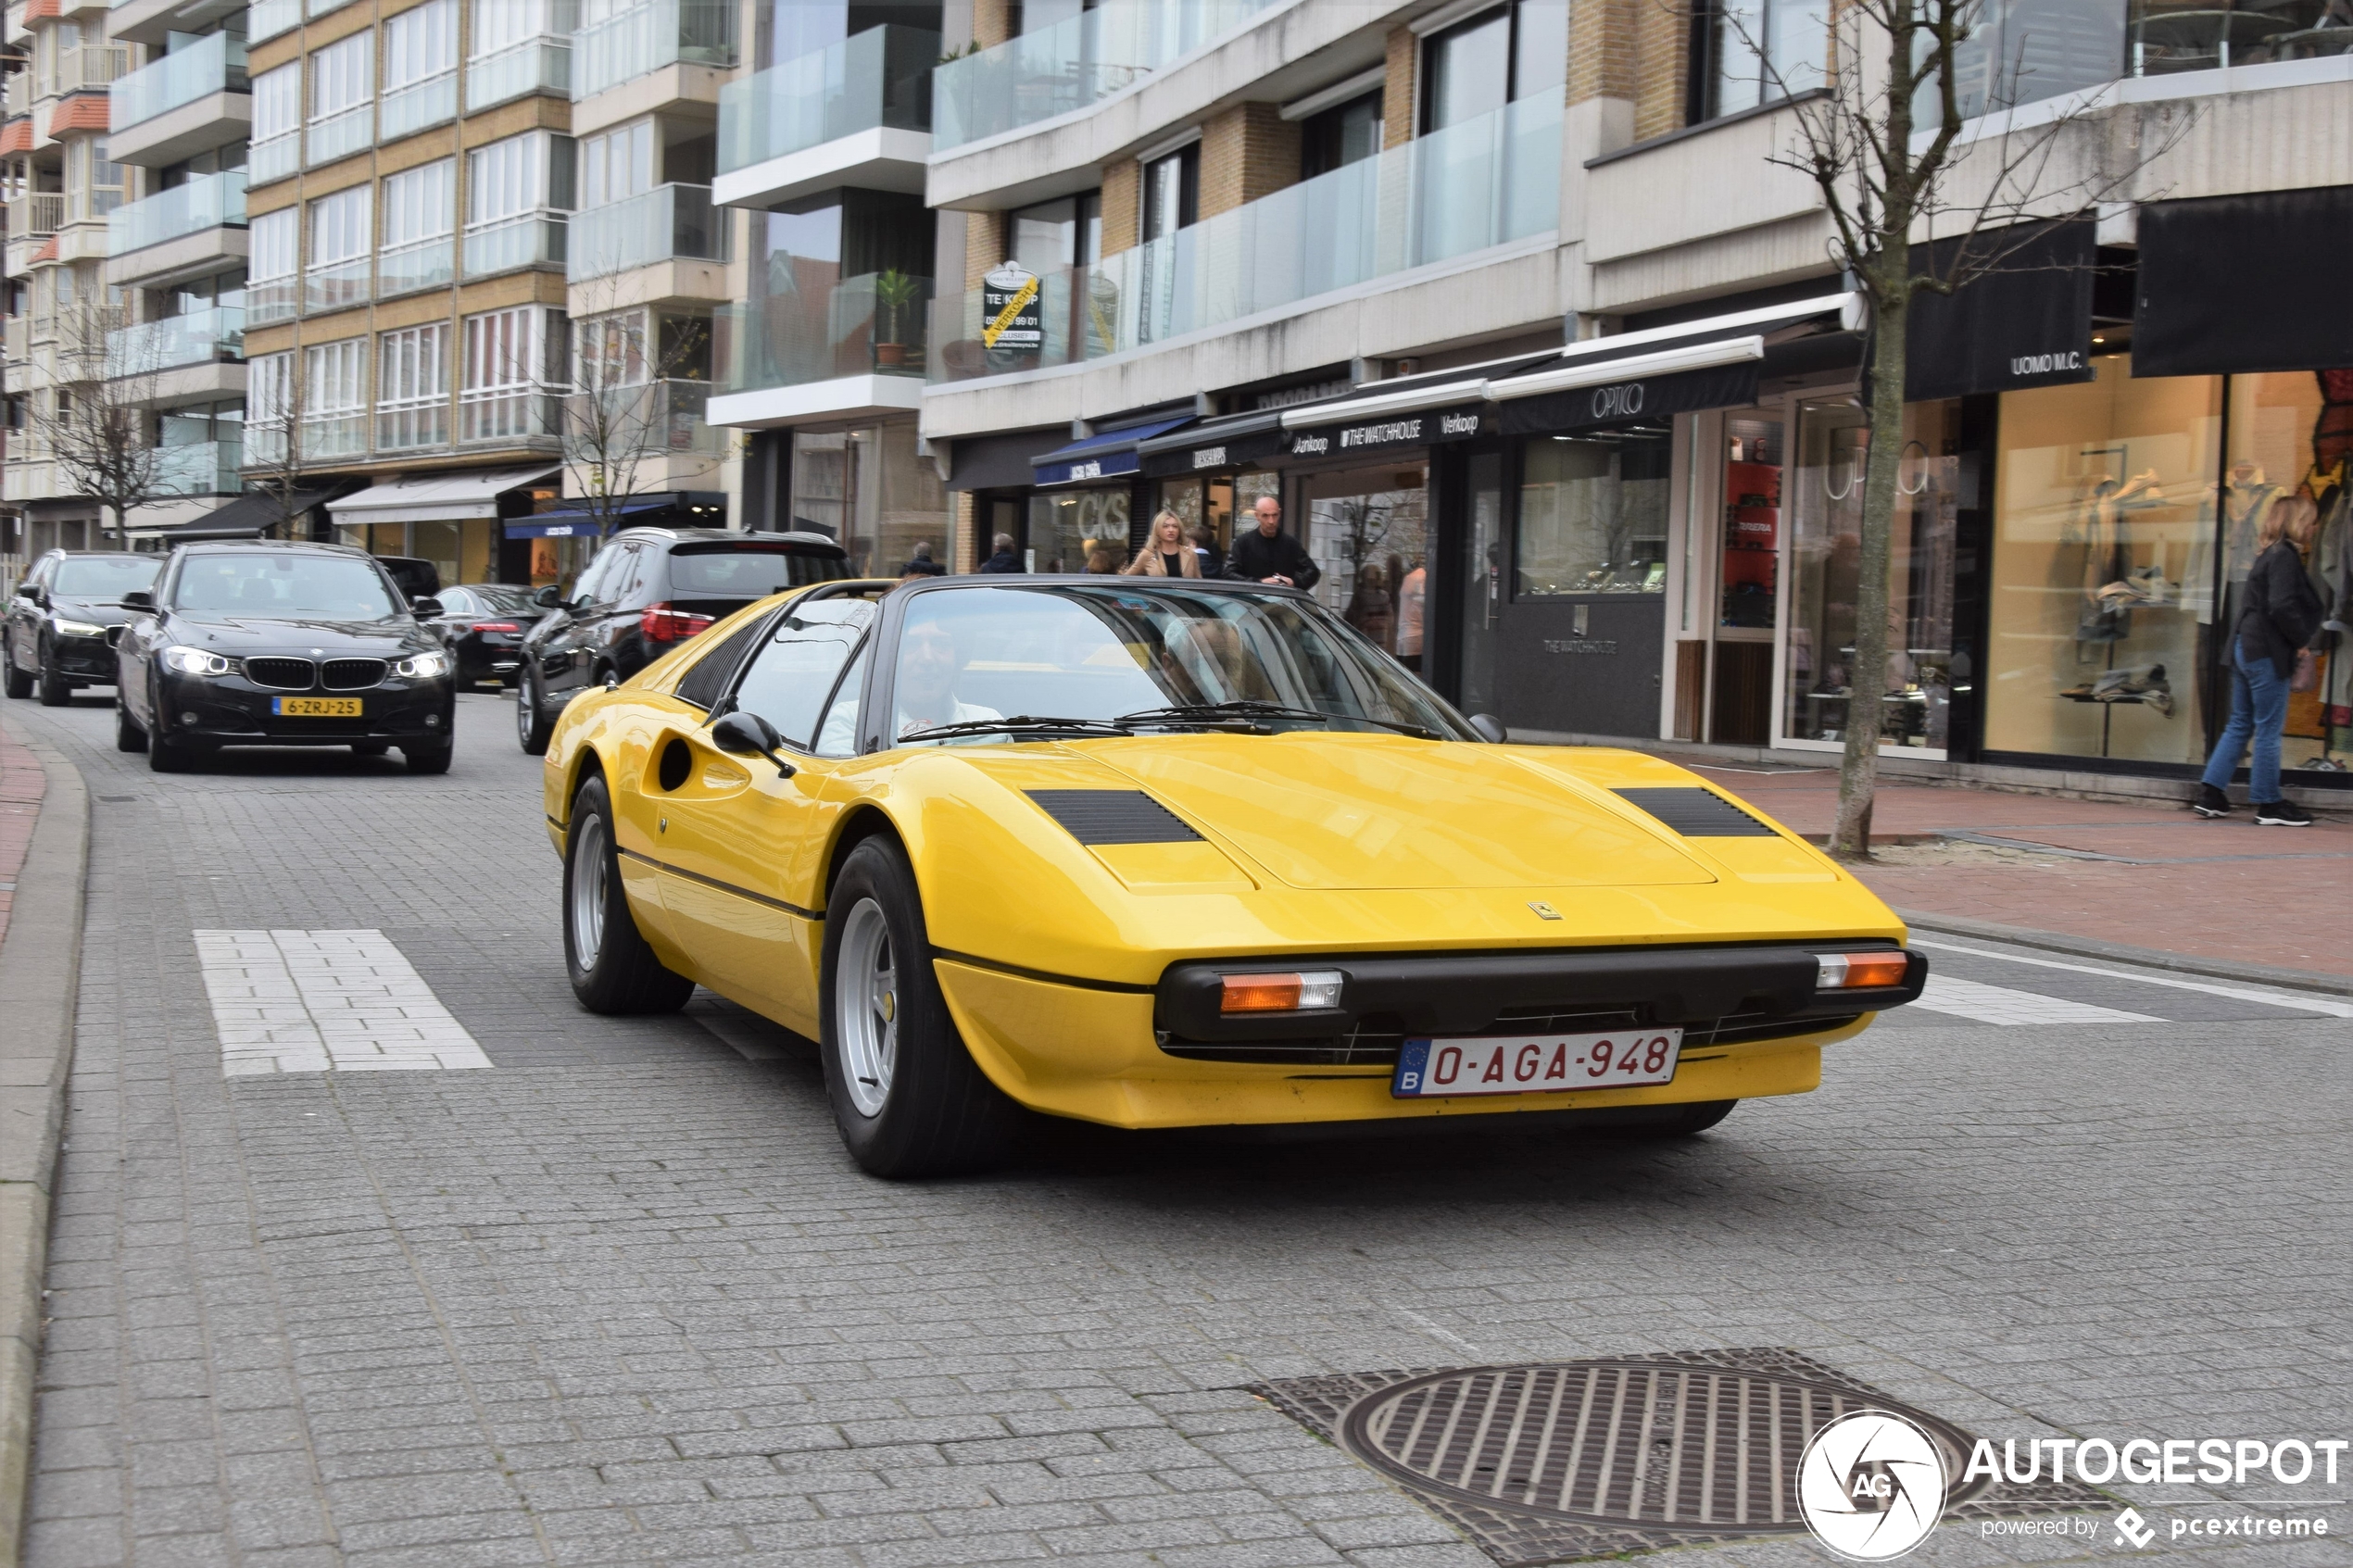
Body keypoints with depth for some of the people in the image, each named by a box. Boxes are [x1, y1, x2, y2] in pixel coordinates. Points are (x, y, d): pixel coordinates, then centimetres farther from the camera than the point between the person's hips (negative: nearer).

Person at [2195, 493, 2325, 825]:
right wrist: (2304, 636, -9)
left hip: (2246, 648, 9)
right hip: (2268, 653, -9)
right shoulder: (2284, 557, -13)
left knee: (2240, 725, 13)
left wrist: (2301, 637, 11)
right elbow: (2282, 607, -22)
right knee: (2270, 729, -3)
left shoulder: (2269, 555, 15)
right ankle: (2268, 804, 3)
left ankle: (2210, 794, 11)